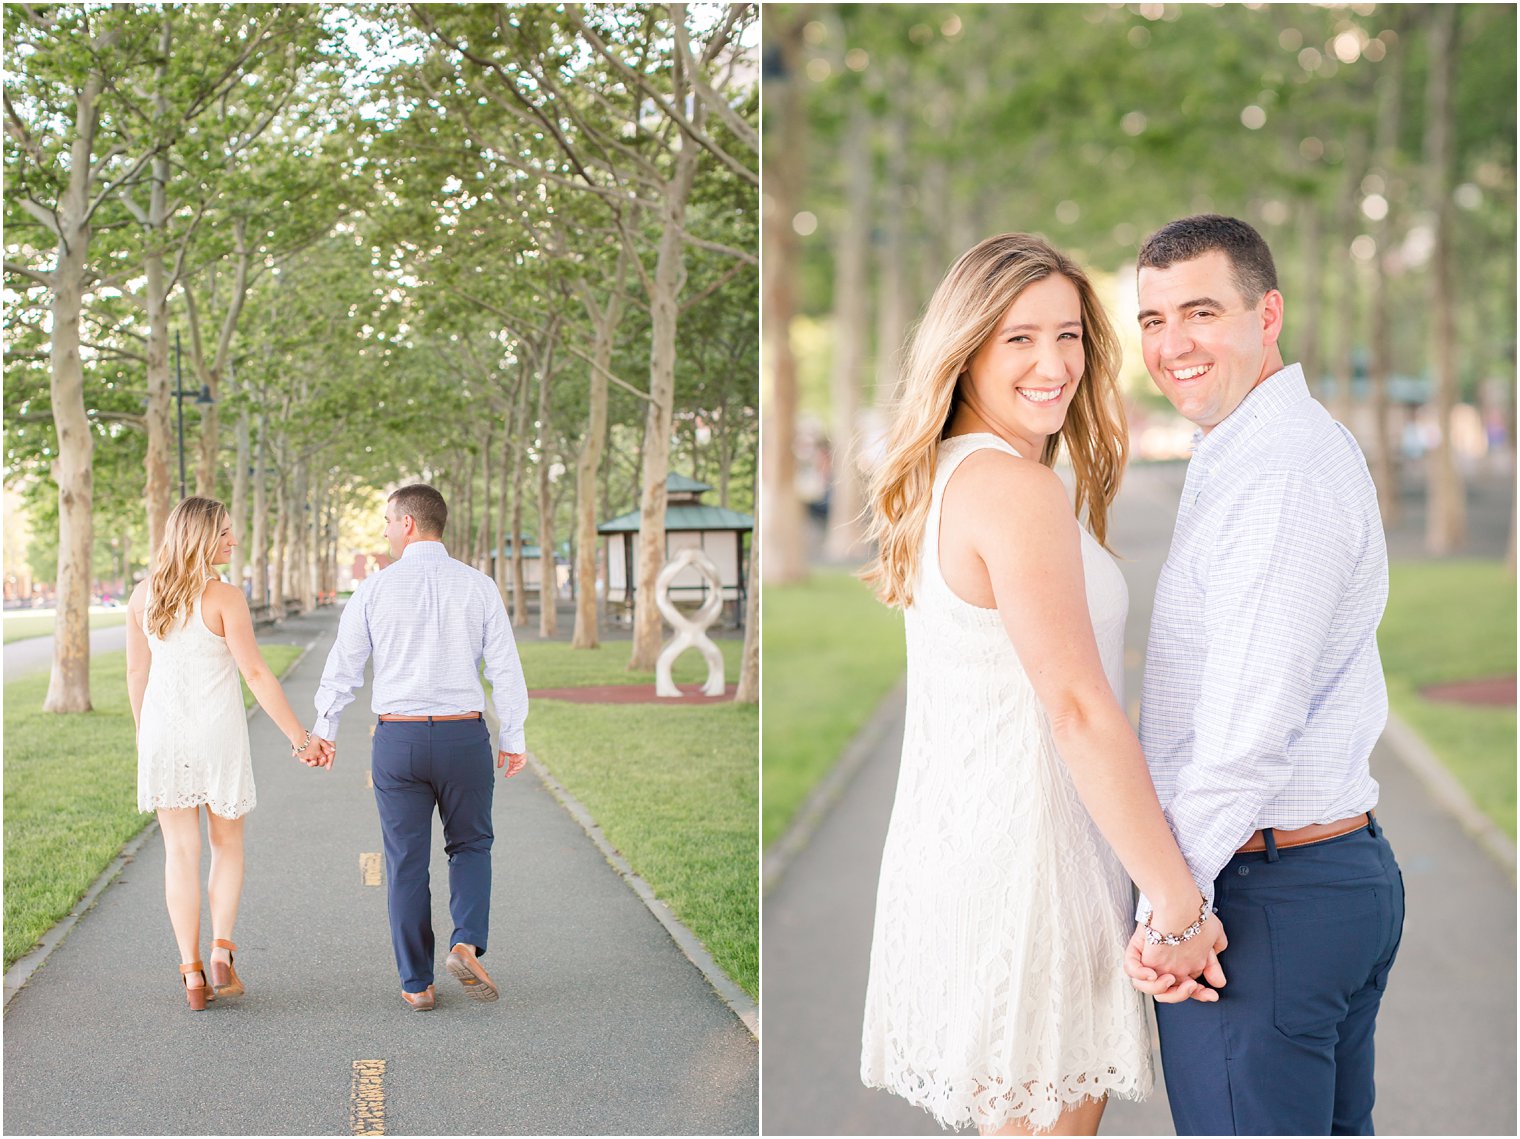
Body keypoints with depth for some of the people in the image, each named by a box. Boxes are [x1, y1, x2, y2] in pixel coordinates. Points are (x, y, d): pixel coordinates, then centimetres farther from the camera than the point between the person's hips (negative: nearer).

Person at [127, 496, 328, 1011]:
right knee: (227, 844, 15)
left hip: (163, 734, 3)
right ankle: (220, 949, -1)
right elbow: (256, 674, -15)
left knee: (180, 851, 8)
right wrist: (299, 737, -10)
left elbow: (136, 672, 9)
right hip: (218, 735, -3)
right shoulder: (224, 597, -13)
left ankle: (192, 973, 6)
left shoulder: (143, 596, 2)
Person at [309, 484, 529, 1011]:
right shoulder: (478, 587, -2)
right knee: (471, 845, 18)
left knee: (406, 862, 10)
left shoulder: (376, 588, -3)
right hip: (464, 736, 0)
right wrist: (514, 739, 8)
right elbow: (505, 668, -2)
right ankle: (467, 944, -4)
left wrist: (324, 730, 17)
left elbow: (342, 666, 3)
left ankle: (417, 984, 12)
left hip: (397, 737, 0)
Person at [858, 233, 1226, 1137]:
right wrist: (1181, 905, -18)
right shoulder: (1014, 488, -16)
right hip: (1027, 857, -10)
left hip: (954, 847, 10)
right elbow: (1078, 708, -22)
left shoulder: (941, 477, 14)